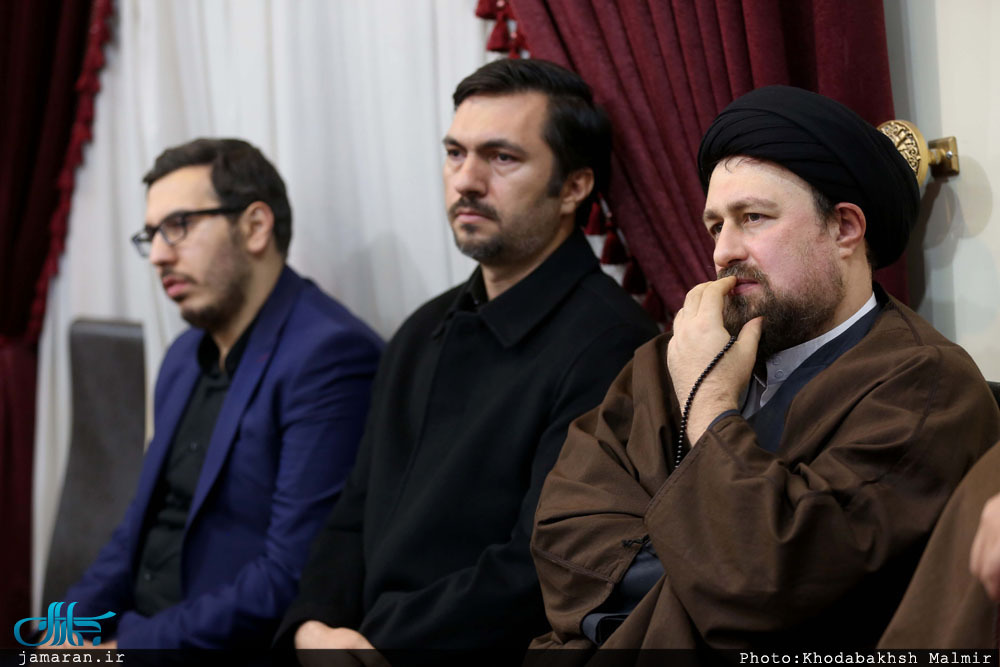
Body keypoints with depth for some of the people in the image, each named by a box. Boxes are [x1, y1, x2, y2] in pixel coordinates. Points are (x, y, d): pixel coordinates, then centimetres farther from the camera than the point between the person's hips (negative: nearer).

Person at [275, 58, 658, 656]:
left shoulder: (609, 346, -12)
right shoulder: (425, 333, 16)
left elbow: (543, 568, -18)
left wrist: (376, 646, -15)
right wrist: (312, 628, -3)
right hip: (367, 639, 7)